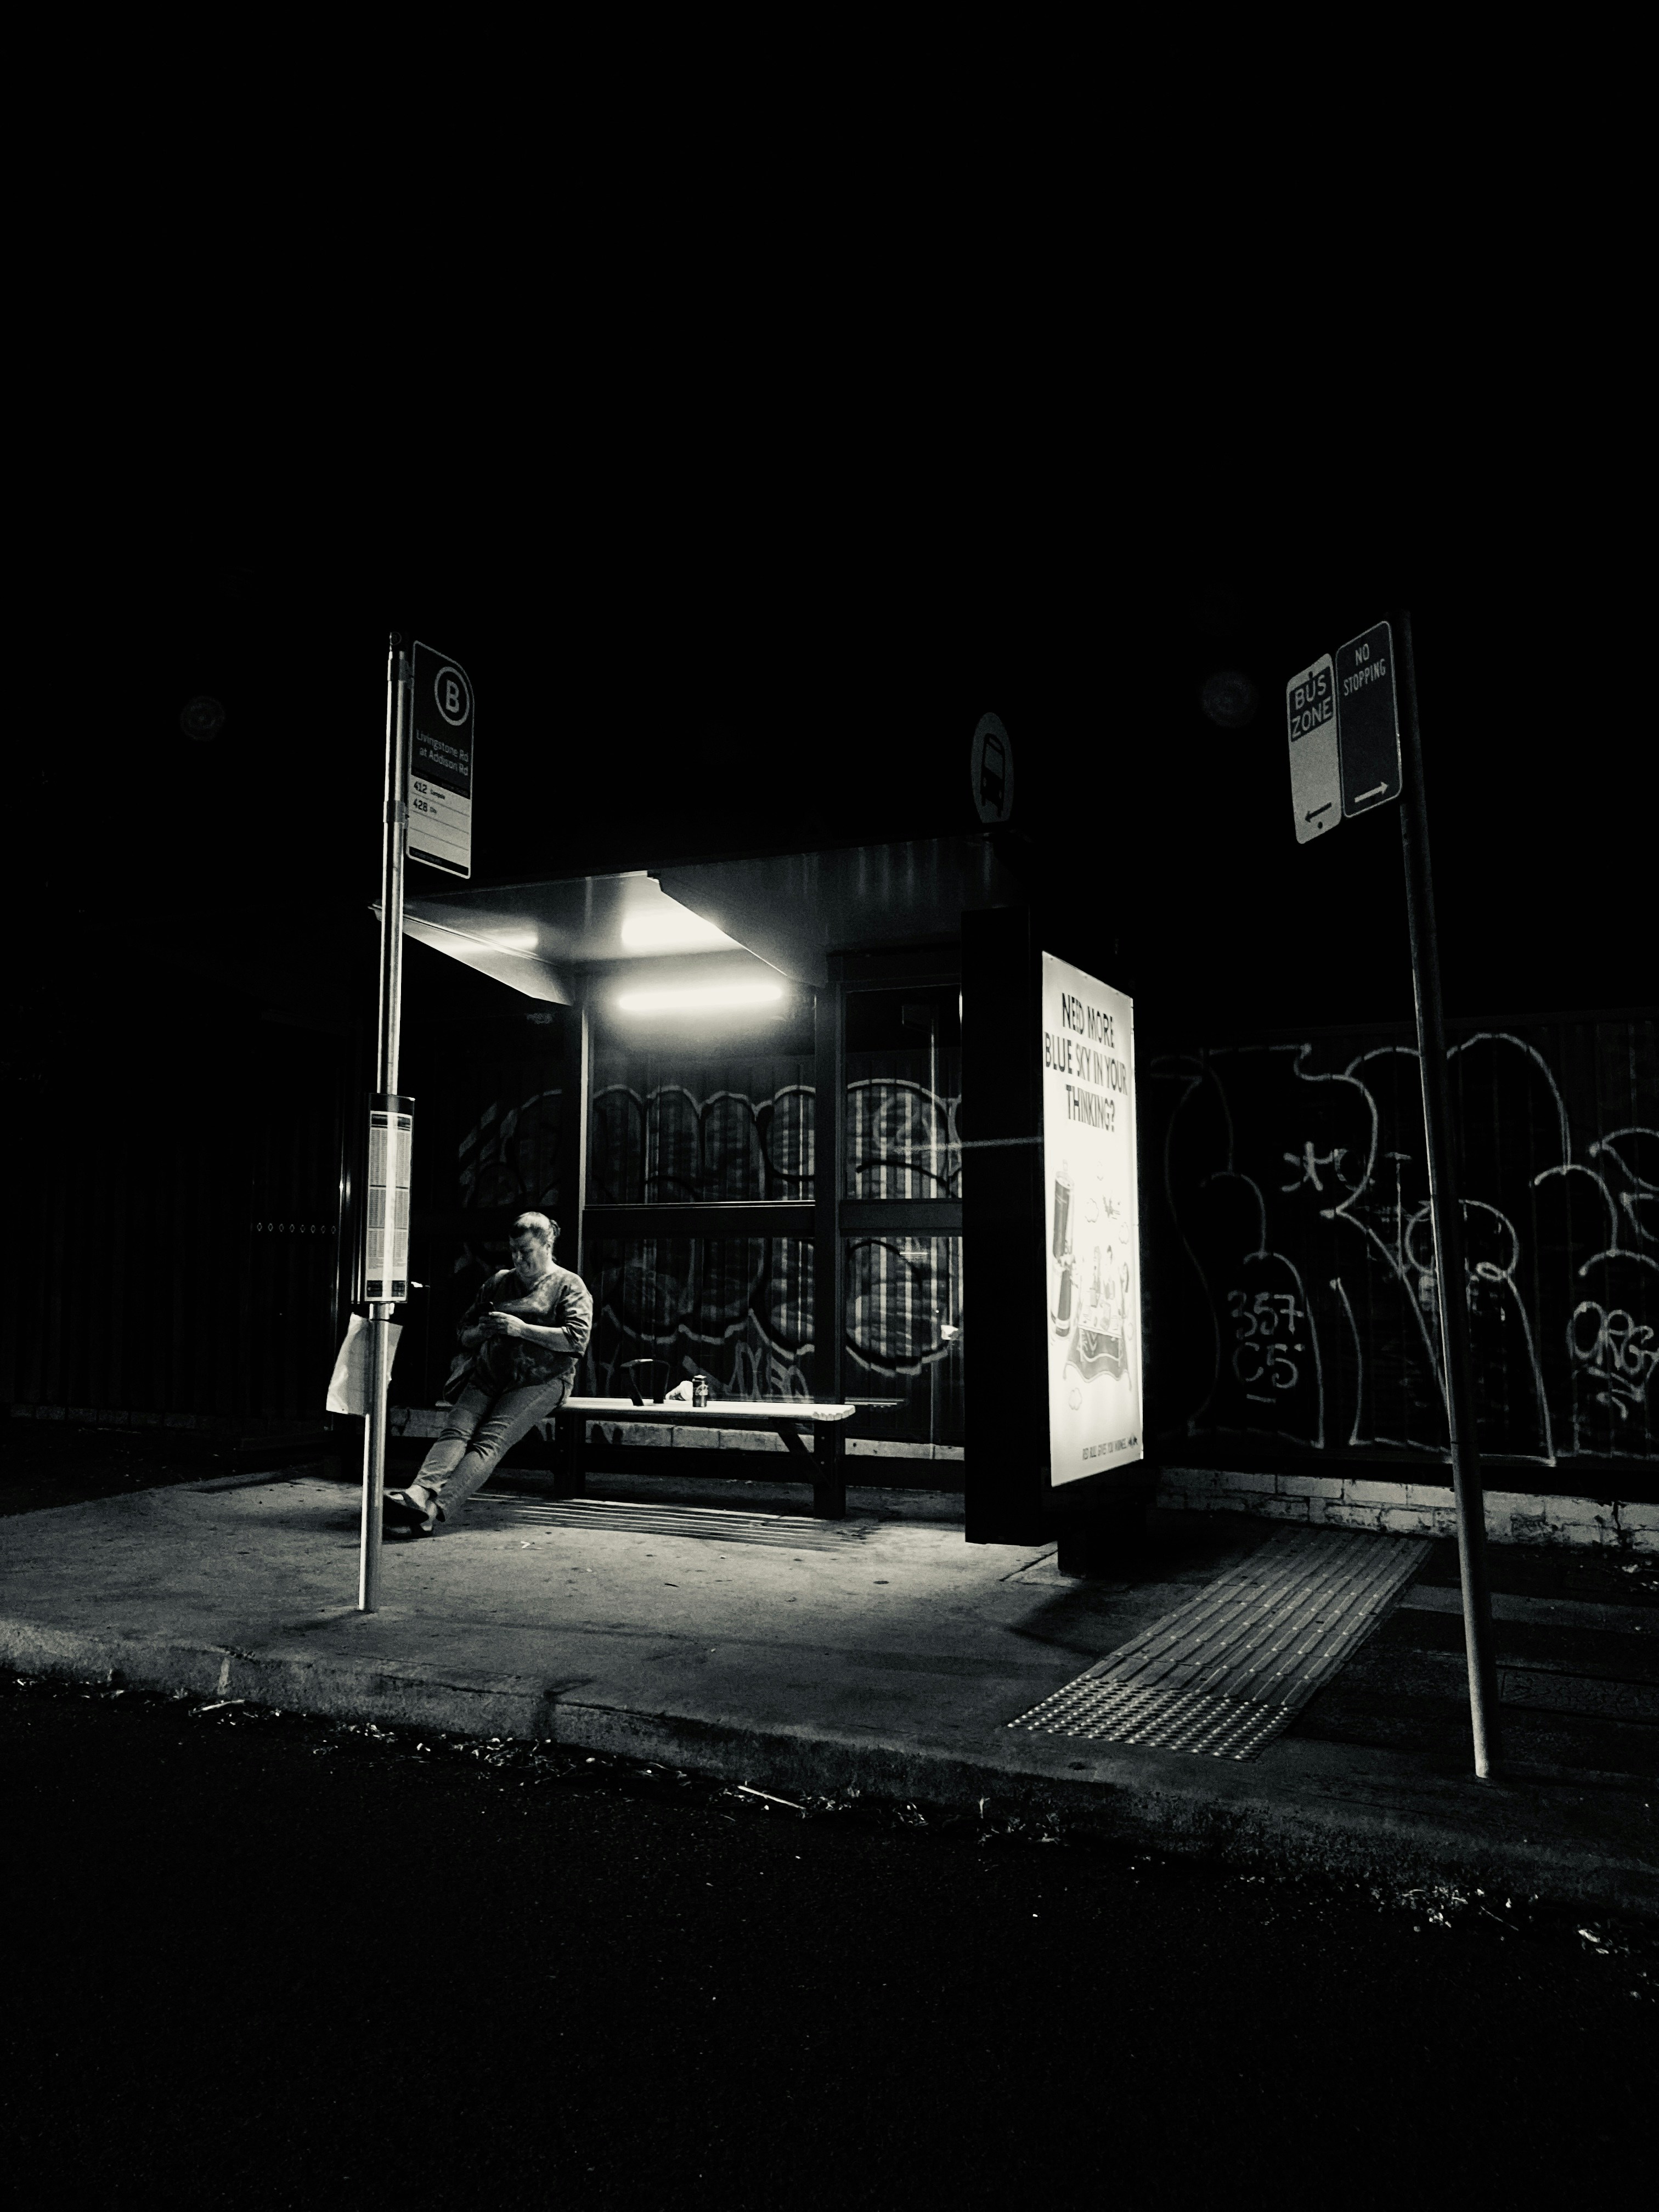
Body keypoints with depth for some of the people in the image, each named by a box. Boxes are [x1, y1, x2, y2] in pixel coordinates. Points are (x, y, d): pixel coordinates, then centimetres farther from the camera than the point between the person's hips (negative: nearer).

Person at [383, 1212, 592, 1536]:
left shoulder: (569, 1285, 7)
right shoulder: (499, 1282, 23)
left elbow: (577, 1339, -8)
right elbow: (465, 1336, 27)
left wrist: (522, 1329, -11)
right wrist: (483, 1331, 3)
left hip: (540, 1381, -5)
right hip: (487, 1376, 5)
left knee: (490, 1442, -26)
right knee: (456, 1430, -23)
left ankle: (434, 1509, -43)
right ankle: (418, 1494, -43)